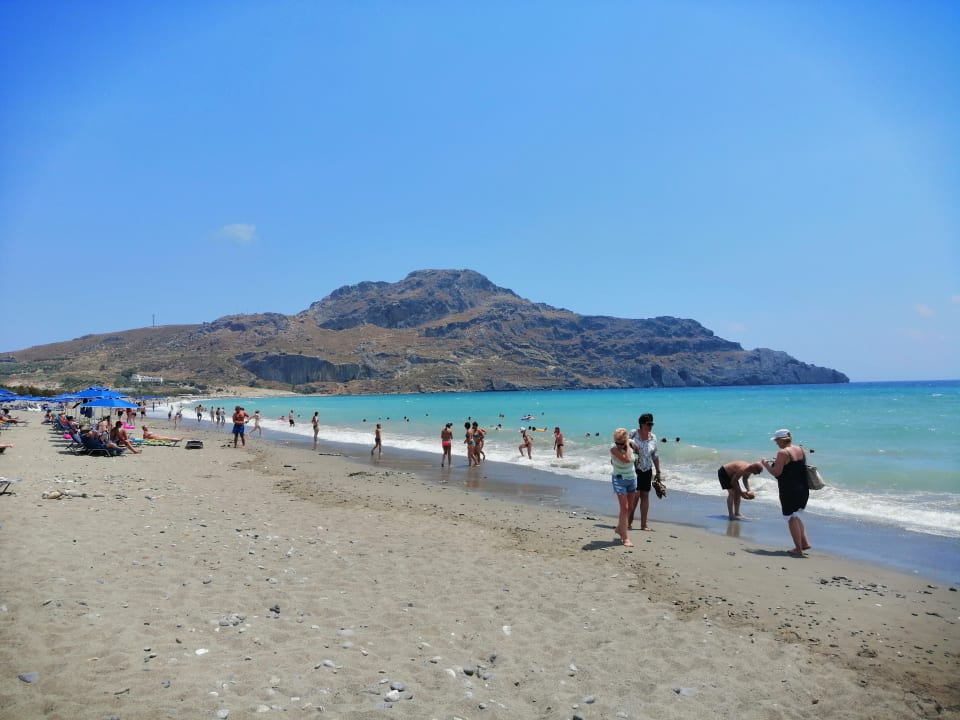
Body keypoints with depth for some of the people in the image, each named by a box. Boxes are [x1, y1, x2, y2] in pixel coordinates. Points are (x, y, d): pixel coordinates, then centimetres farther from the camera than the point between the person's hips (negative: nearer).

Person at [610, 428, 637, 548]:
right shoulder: (614, 448, -20)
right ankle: (626, 538, -11)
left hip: (632, 478, 6)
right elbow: (627, 459, -33)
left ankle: (620, 529, 36)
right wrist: (627, 446, -24)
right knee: (624, 508, -13)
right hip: (619, 479, -6)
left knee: (629, 507, 15)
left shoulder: (631, 444, -4)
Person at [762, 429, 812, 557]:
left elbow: (776, 473, -17)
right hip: (803, 489, 8)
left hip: (789, 491, -8)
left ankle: (798, 549, 3)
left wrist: (766, 463, -2)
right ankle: (805, 542, 19)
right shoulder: (800, 449, 8)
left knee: (791, 518, 2)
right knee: (795, 516, 23)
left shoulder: (783, 453, -16)